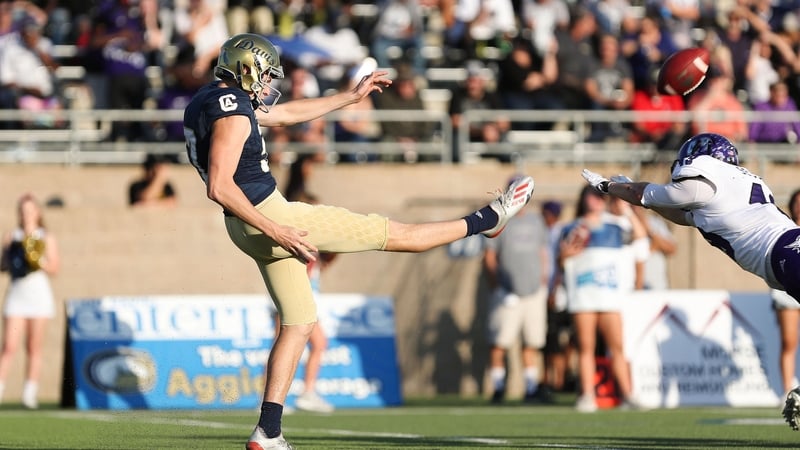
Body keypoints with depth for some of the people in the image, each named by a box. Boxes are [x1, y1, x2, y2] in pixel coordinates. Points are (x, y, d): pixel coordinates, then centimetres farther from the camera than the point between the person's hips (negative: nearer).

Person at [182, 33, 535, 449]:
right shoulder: (231, 112, -19)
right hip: (267, 215, -11)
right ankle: (485, 220, 15)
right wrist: (276, 231, -27)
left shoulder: (217, 101, 13)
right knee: (387, 233, 3)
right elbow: (219, 187, -27)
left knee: (299, 323, 14)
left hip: (254, 227, 11)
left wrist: (353, 96, 27)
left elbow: (288, 114, 24)